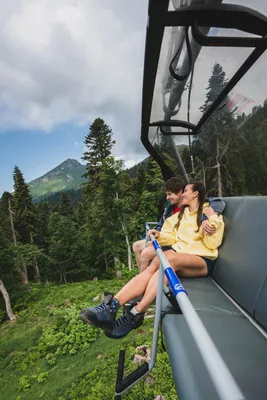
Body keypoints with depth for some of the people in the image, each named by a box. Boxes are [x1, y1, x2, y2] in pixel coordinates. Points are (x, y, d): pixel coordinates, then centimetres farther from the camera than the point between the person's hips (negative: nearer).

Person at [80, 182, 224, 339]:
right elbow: (173, 238, 17)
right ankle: (111, 306, -40)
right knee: (152, 269, -27)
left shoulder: (209, 213, 3)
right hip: (179, 254, 5)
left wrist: (214, 220, -15)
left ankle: (136, 313, -39)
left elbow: (212, 244, -5)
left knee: (170, 257, -37)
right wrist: (160, 236, -3)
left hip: (202, 261, -5)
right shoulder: (181, 214, 21)